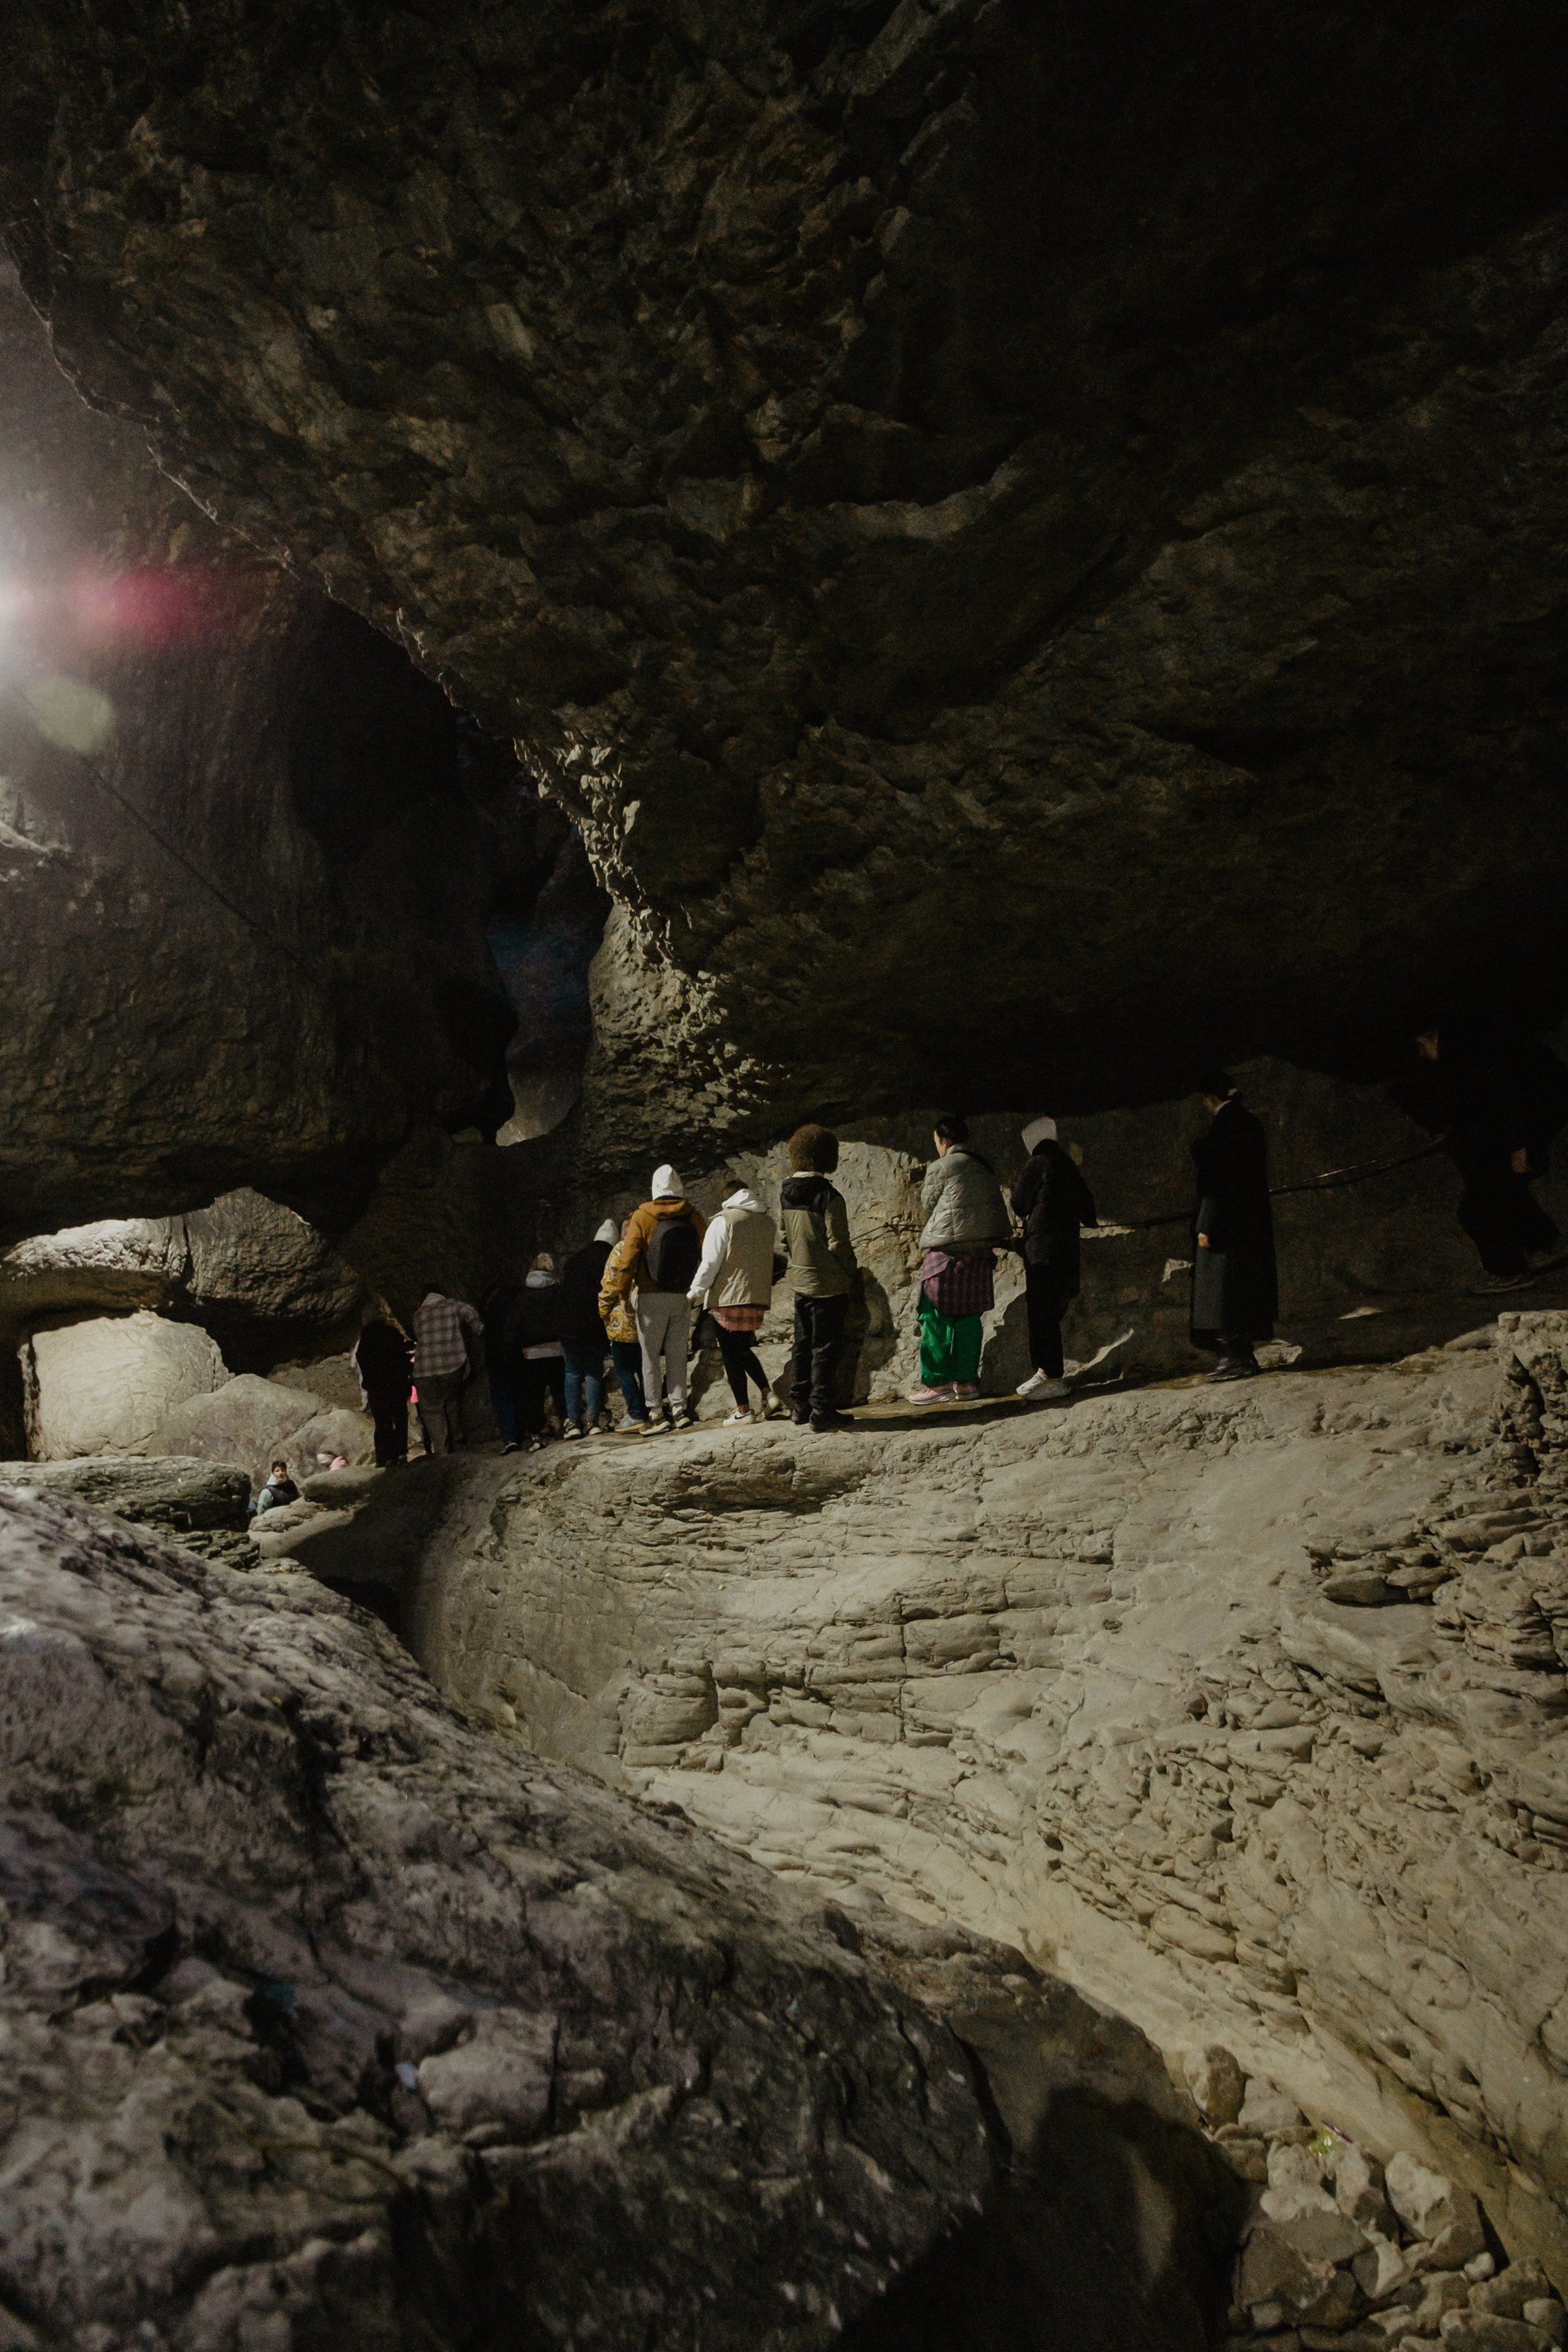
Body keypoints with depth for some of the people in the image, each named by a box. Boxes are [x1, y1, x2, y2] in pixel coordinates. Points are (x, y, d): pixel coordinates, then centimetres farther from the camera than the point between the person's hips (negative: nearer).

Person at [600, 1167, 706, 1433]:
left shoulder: (641, 1217, -7)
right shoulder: (694, 1217, 1)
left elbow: (626, 1260, -9)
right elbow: (706, 1257, 5)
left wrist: (611, 1298, -4)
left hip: (651, 1298, -3)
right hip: (684, 1297, 3)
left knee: (650, 1356, 4)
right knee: (677, 1354, 12)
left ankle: (654, 1413, 3)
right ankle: (679, 1407, 10)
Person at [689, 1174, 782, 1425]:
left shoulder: (724, 1220, -9)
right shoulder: (767, 1222, 10)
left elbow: (710, 1261, -12)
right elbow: (772, 1257, 16)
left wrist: (695, 1293, -4)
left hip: (728, 1298, -6)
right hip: (758, 1298, 6)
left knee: (731, 1354, 2)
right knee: (743, 1349, 21)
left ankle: (743, 1410, 3)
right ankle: (768, 1394, 9)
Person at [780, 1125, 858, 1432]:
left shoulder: (785, 1196, 4)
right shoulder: (828, 1196, -17)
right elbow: (838, 1243, -16)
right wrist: (852, 1270, -2)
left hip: (800, 1282, 7)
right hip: (828, 1284, -7)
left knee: (803, 1346, 16)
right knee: (826, 1349, 0)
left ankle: (800, 1406, 22)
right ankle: (822, 1412, 3)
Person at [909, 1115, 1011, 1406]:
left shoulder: (941, 1168, -7)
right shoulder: (985, 1167, 11)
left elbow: (927, 1207, 6)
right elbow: (999, 1207, 16)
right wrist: (1004, 1235, 26)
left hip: (947, 1249, -6)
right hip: (980, 1251, 7)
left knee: (935, 1317, 0)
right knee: (969, 1316, 10)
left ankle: (937, 1383, -1)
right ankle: (966, 1380, 13)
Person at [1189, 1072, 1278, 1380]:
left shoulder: (1223, 1125, -14)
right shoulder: (1251, 1123, 12)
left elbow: (1218, 1179, -19)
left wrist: (1205, 1225, -18)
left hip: (1227, 1223, -9)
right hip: (1253, 1219, 9)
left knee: (1223, 1289, -5)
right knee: (1246, 1286, 13)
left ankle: (1235, 1358, -5)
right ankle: (1244, 1355, 17)